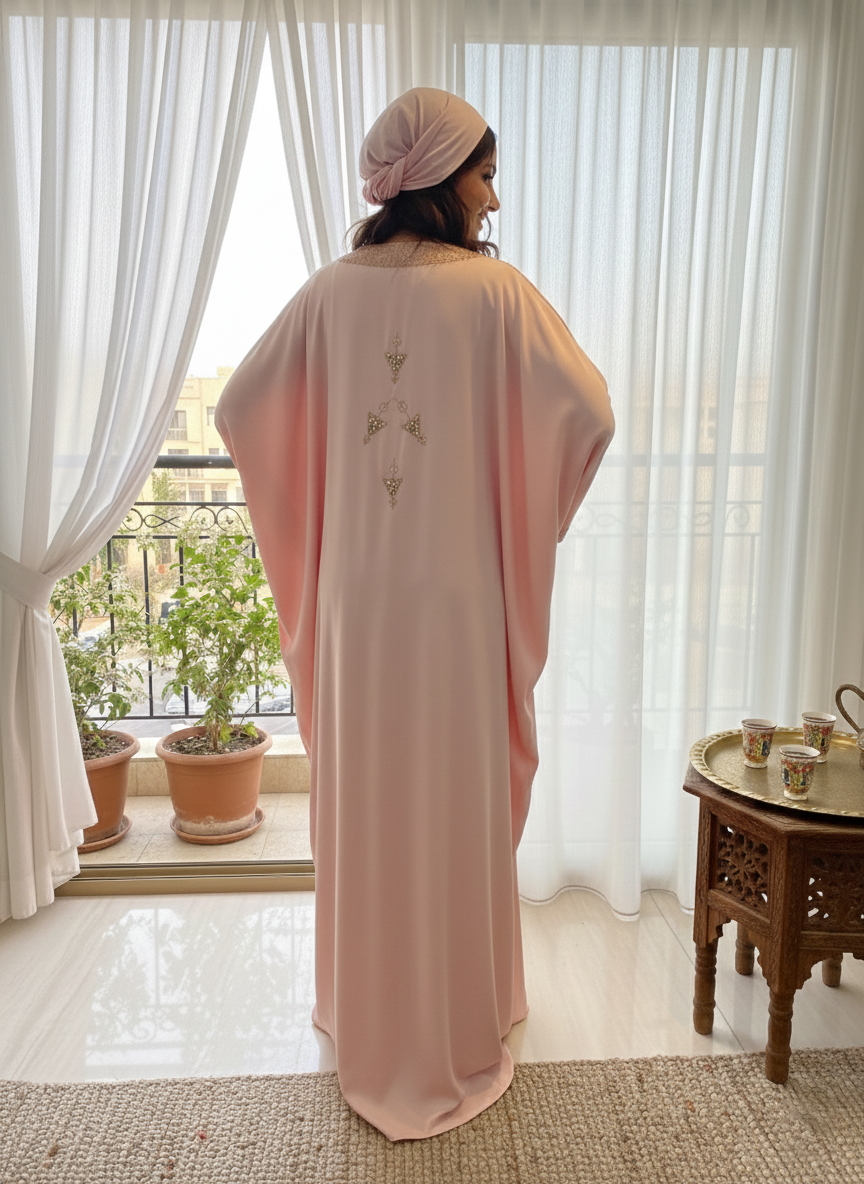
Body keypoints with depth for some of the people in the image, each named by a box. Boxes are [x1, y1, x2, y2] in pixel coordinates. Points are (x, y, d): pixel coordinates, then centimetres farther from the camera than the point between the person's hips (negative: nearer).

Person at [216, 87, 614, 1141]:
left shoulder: (330, 292, 3)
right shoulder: (493, 290, -8)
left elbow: (240, 406, 5)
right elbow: (588, 413, -13)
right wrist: (525, 521, 3)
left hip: (354, 591, 4)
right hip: (459, 593, -3)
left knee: (363, 796, 18)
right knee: (456, 799, 11)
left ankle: (364, 1013, 40)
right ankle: (455, 1027, 32)